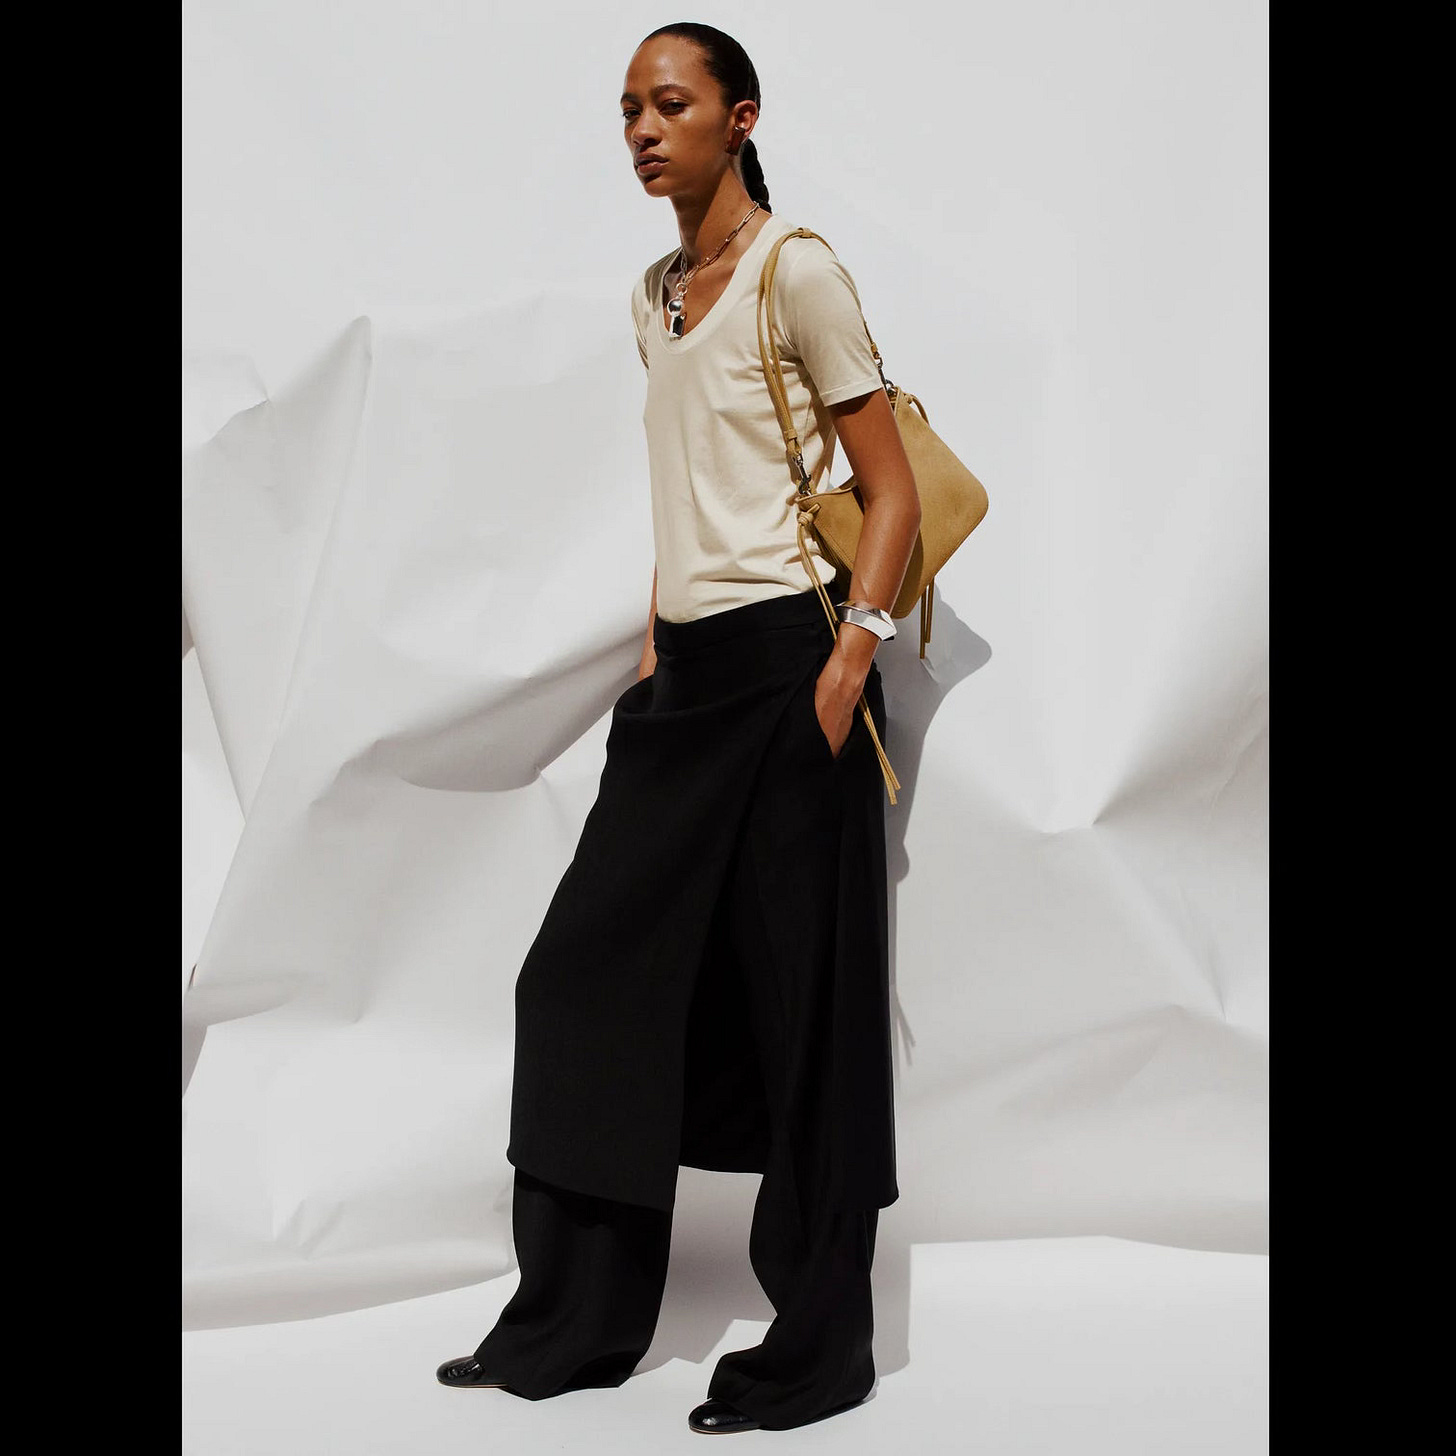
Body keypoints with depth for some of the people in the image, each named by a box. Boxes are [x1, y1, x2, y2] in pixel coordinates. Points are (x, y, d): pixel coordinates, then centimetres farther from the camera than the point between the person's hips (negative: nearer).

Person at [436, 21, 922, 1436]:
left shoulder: (796, 273, -5)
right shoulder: (655, 296, 17)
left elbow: (892, 493, -8)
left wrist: (848, 661, -18)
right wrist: (654, 646, 17)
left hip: (783, 665, -8)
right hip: (683, 677, 8)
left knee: (799, 1003, -1)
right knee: (589, 972, 6)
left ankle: (814, 1352, 12)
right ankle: (574, 1322, 18)